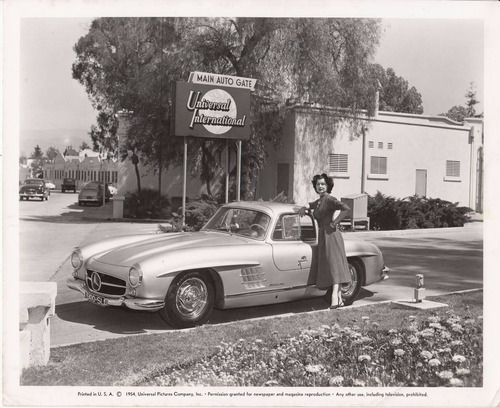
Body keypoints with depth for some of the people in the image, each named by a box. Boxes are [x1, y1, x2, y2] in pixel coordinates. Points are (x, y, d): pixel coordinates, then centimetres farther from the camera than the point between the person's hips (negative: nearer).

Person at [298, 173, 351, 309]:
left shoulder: (329, 199, -11)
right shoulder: (319, 201, 16)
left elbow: (346, 208, -23)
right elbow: (312, 205, 39)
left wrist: (334, 223, -20)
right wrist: (305, 207, 16)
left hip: (330, 235, -9)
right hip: (323, 236, 9)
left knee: (334, 266, -13)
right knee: (327, 268, 8)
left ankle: (334, 297, -19)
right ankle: (339, 299, 12)